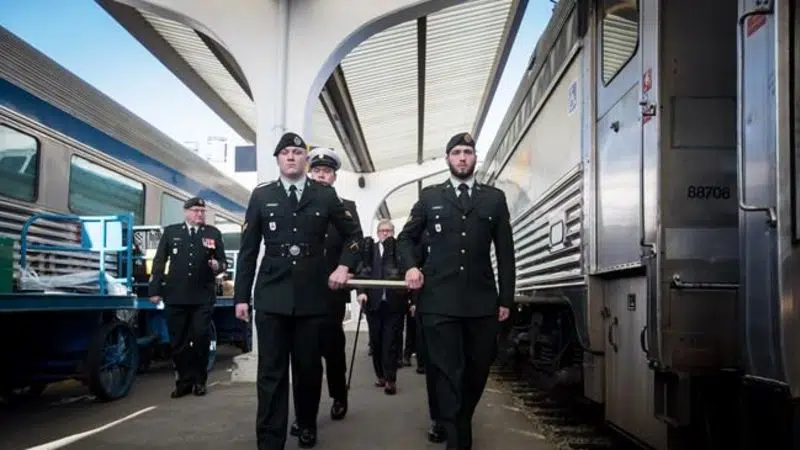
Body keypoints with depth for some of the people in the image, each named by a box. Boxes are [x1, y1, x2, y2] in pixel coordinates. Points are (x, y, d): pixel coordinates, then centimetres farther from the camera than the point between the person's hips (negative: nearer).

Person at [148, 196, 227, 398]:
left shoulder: (214, 233, 8)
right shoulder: (170, 232, 9)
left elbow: (223, 261, 8)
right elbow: (159, 262, 6)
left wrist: (218, 266, -17)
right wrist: (155, 290, 0)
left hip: (203, 297, -1)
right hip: (175, 296, 1)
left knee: (201, 338, -1)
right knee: (178, 342, 5)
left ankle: (199, 380, 13)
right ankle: (184, 381, 16)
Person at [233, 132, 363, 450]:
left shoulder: (325, 195, 4)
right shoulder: (261, 196, 5)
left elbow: (354, 234, 15)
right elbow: (248, 250, 5)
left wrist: (344, 266, 0)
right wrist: (241, 296, 3)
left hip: (313, 296, 1)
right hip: (271, 297, 0)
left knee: (309, 368, 11)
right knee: (271, 372, 0)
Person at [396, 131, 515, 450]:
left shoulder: (495, 198, 11)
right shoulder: (430, 196, 11)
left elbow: (505, 252, 10)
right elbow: (405, 238, 16)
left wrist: (506, 298, 5)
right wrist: (410, 267, -4)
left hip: (482, 300, 2)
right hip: (439, 300, -2)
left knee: (477, 371, 12)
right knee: (448, 373, -2)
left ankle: (460, 424, 35)